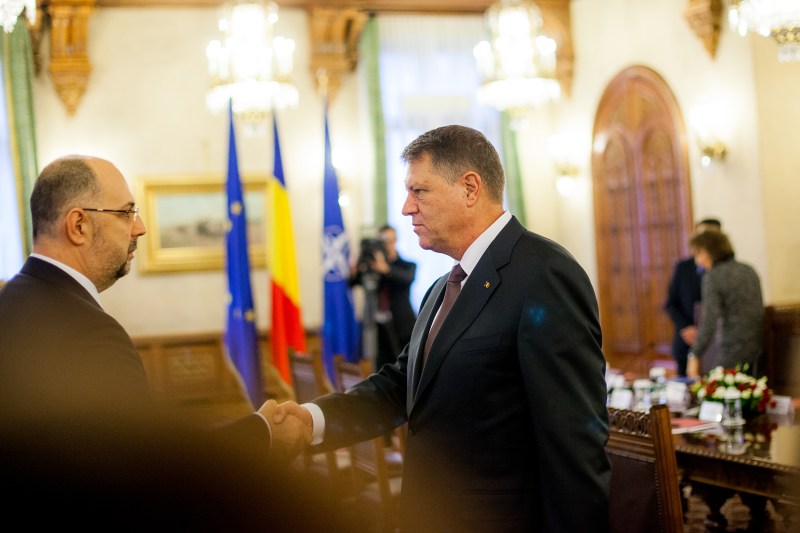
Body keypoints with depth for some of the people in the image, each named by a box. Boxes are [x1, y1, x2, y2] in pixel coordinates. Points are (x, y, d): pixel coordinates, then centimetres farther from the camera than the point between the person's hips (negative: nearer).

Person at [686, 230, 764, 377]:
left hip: (733, 351, -8)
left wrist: (695, 357, -15)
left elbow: (709, 321, -17)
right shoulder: (749, 270, 13)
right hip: (757, 349, 8)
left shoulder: (713, 276, -9)